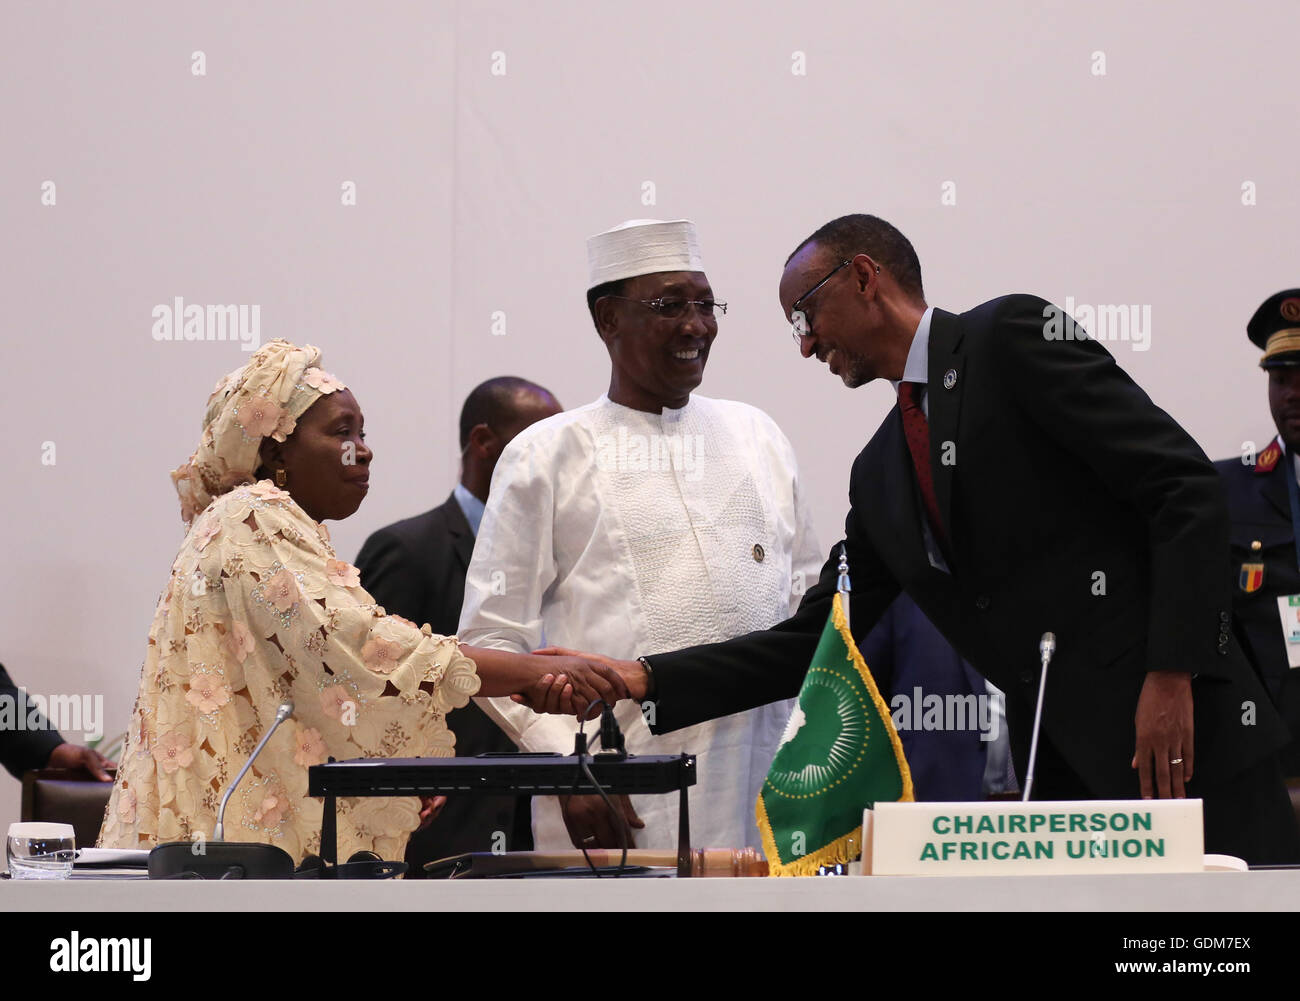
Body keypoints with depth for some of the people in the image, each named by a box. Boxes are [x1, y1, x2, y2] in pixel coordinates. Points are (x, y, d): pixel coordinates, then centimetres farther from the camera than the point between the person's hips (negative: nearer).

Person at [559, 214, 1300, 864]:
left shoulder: (1012, 335, -4)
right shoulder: (879, 475, 18)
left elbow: (1186, 488, -11)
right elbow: (812, 642, 21)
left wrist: (1171, 675, -18)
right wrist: (641, 681, 10)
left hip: (1181, 737, -7)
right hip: (1060, 772, 7)